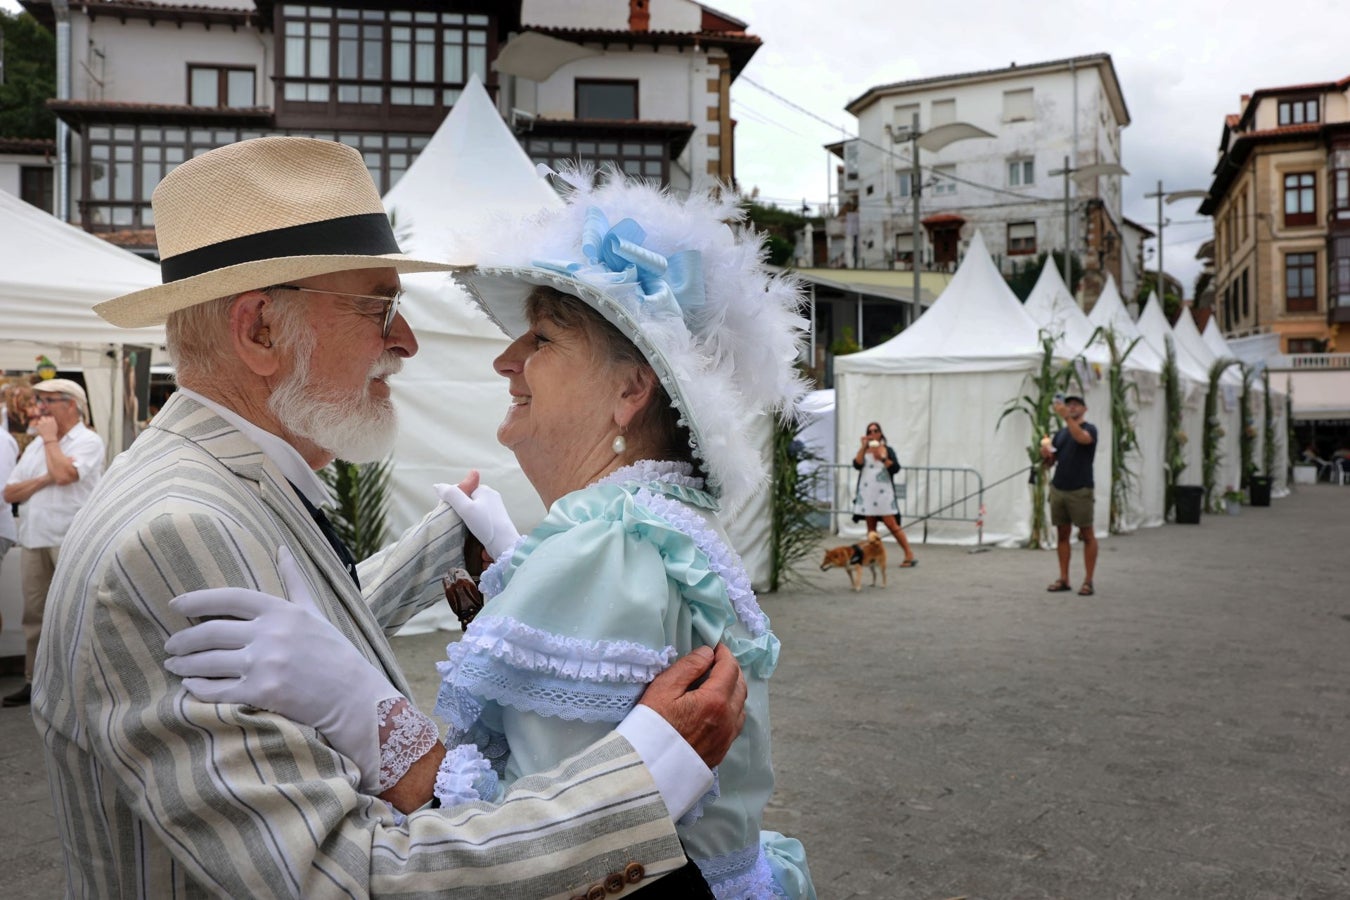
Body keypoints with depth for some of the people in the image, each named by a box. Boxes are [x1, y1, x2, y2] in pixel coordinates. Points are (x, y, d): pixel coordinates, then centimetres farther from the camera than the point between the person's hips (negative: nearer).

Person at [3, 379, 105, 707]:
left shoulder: (89, 441, -3)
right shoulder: (35, 445, 18)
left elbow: (64, 474, -21)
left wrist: (50, 437, -5)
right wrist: (43, 479, -6)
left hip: (71, 540, -7)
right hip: (33, 540, 7)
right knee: (34, 613, 11)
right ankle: (34, 681, 19)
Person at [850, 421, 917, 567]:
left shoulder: (887, 450, 4)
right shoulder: (863, 451, 11)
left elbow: (896, 468, -7)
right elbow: (857, 465, -7)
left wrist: (883, 458, -17)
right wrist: (863, 447, -10)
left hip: (883, 493, -3)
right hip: (867, 493, 4)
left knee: (891, 524, -9)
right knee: (871, 525, 6)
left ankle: (909, 555, -6)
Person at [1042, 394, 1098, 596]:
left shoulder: (1089, 429, -1)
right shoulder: (1060, 433, 16)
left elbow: (1081, 438, -27)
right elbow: (1049, 463, 15)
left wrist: (1066, 416, -37)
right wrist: (1045, 453, -7)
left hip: (1080, 490, -6)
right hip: (1058, 489, 6)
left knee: (1087, 535, -1)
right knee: (1062, 534, 8)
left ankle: (1088, 581, 2)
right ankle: (1064, 579, 13)